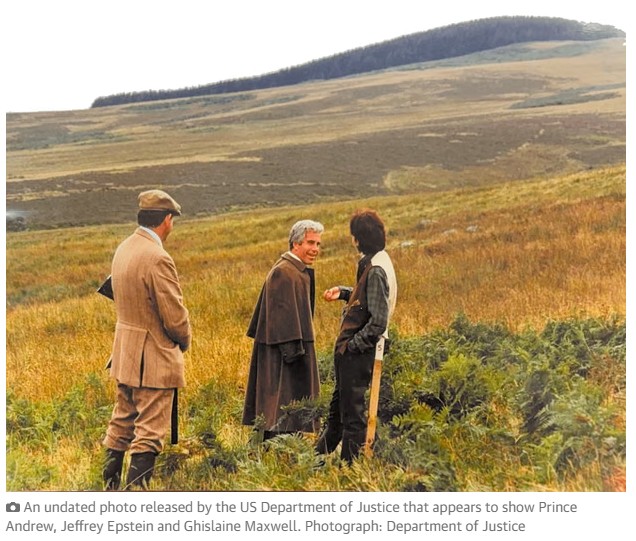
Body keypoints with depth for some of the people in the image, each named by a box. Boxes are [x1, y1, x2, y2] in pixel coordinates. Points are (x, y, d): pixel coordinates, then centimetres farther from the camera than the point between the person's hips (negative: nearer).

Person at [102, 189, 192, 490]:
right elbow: (174, 316, -20)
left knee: (121, 425, 19)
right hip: (154, 358, -9)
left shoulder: (123, 250, 5)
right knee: (149, 434, -1)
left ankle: (109, 488, 28)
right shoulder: (157, 258, -22)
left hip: (124, 353, 9)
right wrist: (184, 341, 1)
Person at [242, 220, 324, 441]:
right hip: (284, 349, -11)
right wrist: (294, 349, -25)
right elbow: (282, 313, -22)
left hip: (290, 347, 11)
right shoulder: (284, 273, -17)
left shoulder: (300, 272, 16)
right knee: (282, 406, -8)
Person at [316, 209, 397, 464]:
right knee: (338, 404, 24)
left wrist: (352, 345, -18)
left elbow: (378, 321, -26)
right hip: (353, 350, 10)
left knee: (352, 413, 3)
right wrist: (343, 292, 8)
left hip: (358, 353, -10)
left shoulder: (376, 271, -23)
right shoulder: (372, 262, 7)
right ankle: (320, 454, 40)